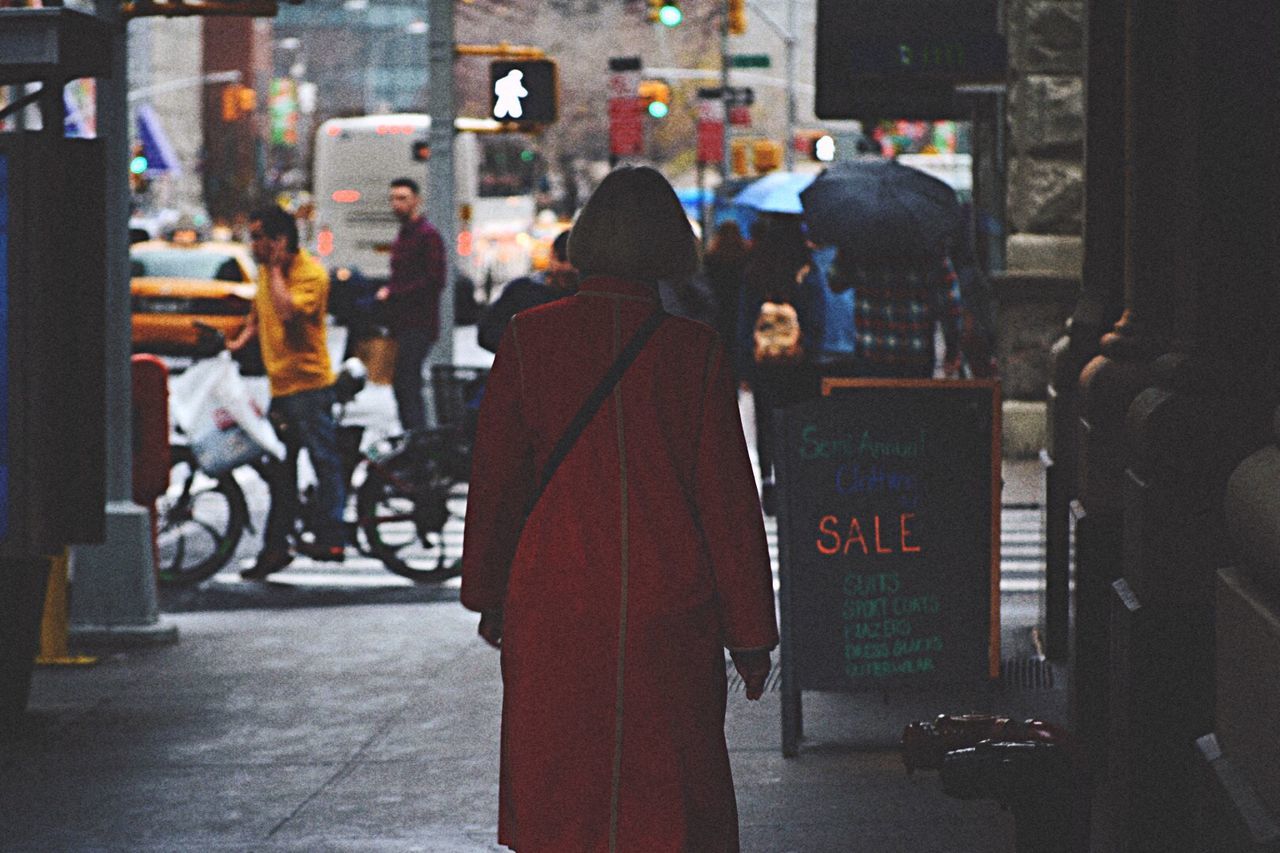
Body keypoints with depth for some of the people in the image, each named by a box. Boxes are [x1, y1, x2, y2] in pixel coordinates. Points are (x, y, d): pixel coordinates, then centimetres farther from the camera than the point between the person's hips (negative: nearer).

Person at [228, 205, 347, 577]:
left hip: (308, 382, -9)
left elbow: (287, 312, -28)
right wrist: (239, 341, 11)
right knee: (279, 470, 11)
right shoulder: (266, 272, 13)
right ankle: (275, 546, 15)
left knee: (324, 459, -5)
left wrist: (275, 270, -19)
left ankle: (331, 538, -2)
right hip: (279, 385, 9)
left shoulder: (311, 273, -13)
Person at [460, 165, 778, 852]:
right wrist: (750, 630, 4)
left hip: (553, 607, 0)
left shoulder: (530, 338, -3)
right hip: (671, 606, 0)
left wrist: (488, 597, 16)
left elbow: (495, 480, 4)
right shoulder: (695, 350, -5)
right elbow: (726, 494, -2)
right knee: (669, 794, 9)